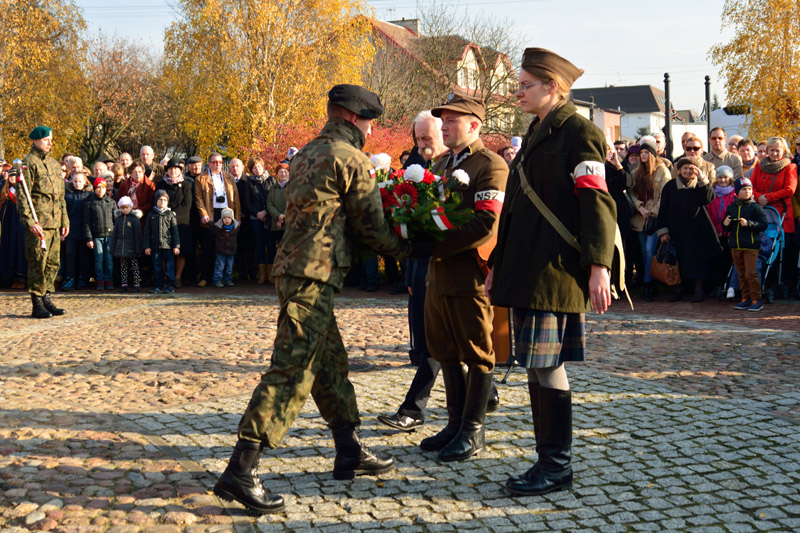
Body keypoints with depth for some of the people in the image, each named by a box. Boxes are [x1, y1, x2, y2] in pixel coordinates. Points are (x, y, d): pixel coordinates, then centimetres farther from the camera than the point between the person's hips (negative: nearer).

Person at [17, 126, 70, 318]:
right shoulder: (29, 163, -6)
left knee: (53, 263, 10)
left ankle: (47, 300, 19)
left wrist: (65, 220, 19)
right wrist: (30, 222, -19)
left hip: (55, 223, 8)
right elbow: (22, 196, -12)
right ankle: (37, 304, 2)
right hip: (38, 224, -7)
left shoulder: (55, 164, 18)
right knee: (38, 264, -4)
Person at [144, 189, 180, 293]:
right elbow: (147, 232, 8)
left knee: (169, 266, -1)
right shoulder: (151, 215, 8)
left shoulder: (170, 214, 4)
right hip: (155, 245, 2)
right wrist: (147, 246, 3)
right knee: (156, 266, 7)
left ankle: (170, 286, 5)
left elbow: (175, 231, 3)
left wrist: (176, 246, -3)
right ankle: (157, 286, 14)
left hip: (168, 245, -2)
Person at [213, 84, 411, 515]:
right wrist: (406, 248, 14)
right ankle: (240, 471, -13)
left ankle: (349, 452, 27)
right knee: (292, 371, -11)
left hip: (294, 267, 10)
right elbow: (370, 224, -3)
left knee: (330, 363, 17)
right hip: (313, 276, -10)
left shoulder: (306, 154, 18)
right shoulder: (352, 159, -8)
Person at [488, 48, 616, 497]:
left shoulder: (578, 132, -8)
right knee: (536, 367, 12)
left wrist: (599, 266, -22)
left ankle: (558, 467, 6)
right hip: (527, 271, 9)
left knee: (548, 367, -5)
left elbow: (597, 202, -14)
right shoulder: (536, 134, 19)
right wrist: (499, 265, 22)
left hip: (556, 270, -9)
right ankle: (547, 458, 21)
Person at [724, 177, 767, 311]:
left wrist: (748, 223, -21)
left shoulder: (755, 207, -4)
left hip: (751, 246, -5)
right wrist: (725, 223, -3)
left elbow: (763, 225, -9)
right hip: (735, 245, 5)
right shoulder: (731, 207, 10)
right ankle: (746, 299, 20)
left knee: (751, 273, -6)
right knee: (741, 274, 11)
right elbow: (726, 224, 19)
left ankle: (756, 300, 2)